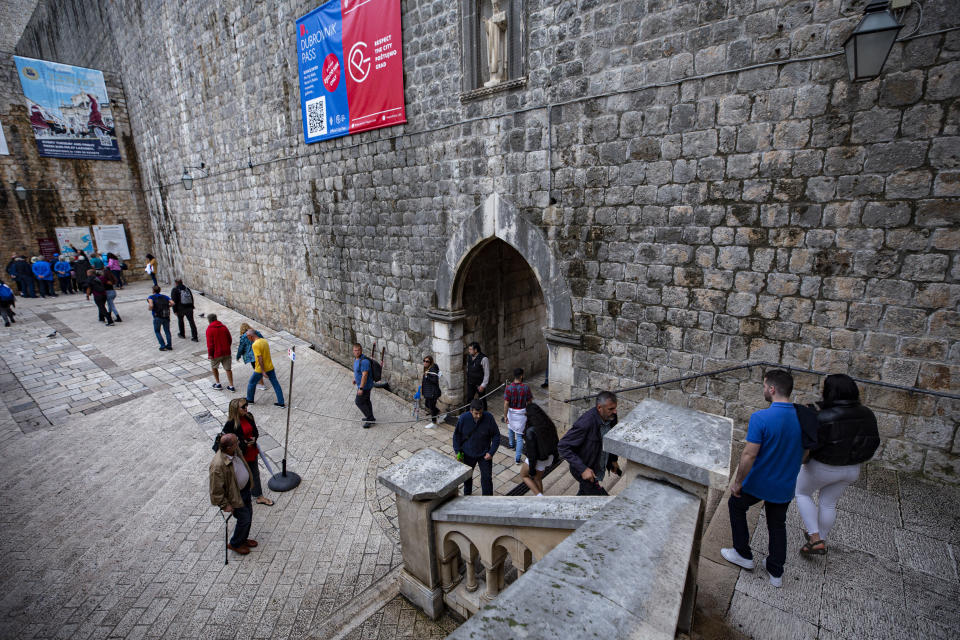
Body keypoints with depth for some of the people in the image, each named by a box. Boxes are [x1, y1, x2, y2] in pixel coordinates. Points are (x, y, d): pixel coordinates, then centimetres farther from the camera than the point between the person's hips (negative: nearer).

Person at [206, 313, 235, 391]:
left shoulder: (209, 329, -11)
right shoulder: (224, 327, 5)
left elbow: (210, 343, -14)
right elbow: (230, 339, 10)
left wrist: (210, 354, -7)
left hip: (216, 353, -4)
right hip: (226, 352, 4)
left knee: (214, 367, 20)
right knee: (228, 369, 8)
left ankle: (218, 383, 23)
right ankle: (231, 386, 8)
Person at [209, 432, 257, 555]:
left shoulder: (235, 451, -13)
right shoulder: (218, 465, -36)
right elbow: (216, 490, -24)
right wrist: (225, 505, -14)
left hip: (245, 489, 8)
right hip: (235, 496, -7)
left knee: (249, 514, 21)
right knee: (244, 519, 7)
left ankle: (243, 539, 45)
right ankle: (234, 544, 34)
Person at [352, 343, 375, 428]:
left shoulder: (364, 361, -28)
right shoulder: (356, 358, 3)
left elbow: (365, 375, -30)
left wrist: (361, 388, -30)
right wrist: (355, 378, 30)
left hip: (365, 386, -9)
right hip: (363, 385, 9)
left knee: (358, 402, 2)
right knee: (366, 401, 20)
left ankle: (370, 418, 14)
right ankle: (370, 418, 35)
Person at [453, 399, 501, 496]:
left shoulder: (489, 418, -22)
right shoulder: (464, 418, -21)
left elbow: (496, 436, -11)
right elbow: (457, 434, -5)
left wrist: (491, 452, -15)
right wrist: (457, 451, -9)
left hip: (484, 454, -1)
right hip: (468, 454, 2)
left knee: (487, 478, 4)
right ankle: (467, 494, 49)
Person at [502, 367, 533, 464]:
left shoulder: (508, 387, -17)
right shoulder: (526, 387, -16)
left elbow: (506, 403, -16)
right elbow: (529, 402, -7)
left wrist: (505, 416, -8)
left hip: (511, 412, 1)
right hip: (522, 413, -1)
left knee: (510, 428, 32)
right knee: (520, 436, 6)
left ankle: (512, 444, 54)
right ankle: (517, 458, 6)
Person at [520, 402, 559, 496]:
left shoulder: (531, 431, -32)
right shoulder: (549, 425, -11)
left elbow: (532, 452, -26)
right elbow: (555, 442, 3)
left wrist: (532, 469, -14)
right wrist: (555, 456, 19)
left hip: (537, 459, -6)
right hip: (548, 457, 6)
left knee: (523, 475, 22)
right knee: (538, 478, 27)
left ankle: (539, 496, 12)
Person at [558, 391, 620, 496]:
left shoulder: (611, 417, -11)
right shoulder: (586, 423, -34)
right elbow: (562, 446, -30)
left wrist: (613, 459, 9)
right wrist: (582, 469, -31)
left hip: (599, 470, 7)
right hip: (585, 471, -7)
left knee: (584, 493, 28)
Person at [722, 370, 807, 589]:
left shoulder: (760, 418, -28)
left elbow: (749, 455, -26)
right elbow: (804, 453, 6)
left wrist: (737, 482, -12)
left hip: (758, 484, -5)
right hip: (785, 486, 5)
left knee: (736, 505, 22)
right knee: (777, 525, 23)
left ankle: (743, 554, 31)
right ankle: (776, 572, 34)